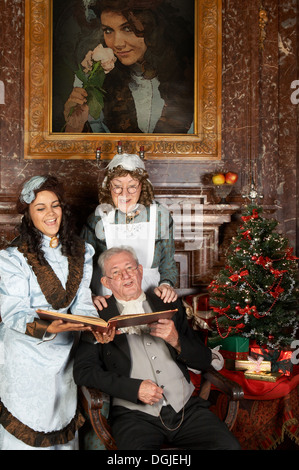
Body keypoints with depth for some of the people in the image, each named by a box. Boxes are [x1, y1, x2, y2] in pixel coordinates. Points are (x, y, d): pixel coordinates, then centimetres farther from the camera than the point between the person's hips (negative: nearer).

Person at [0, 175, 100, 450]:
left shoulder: (80, 252, 2)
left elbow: (81, 302, -2)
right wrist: (48, 328, -37)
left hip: (64, 353, 5)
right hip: (27, 357, -4)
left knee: (64, 423, 18)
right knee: (28, 432, 7)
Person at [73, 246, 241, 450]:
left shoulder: (169, 308, 15)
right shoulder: (99, 317, 5)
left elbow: (204, 360, 15)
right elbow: (83, 371, -4)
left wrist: (177, 341, -6)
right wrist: (134, 388, -12)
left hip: (187, 408, 4)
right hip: (135, 415, -3)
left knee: (229, 445, -20)